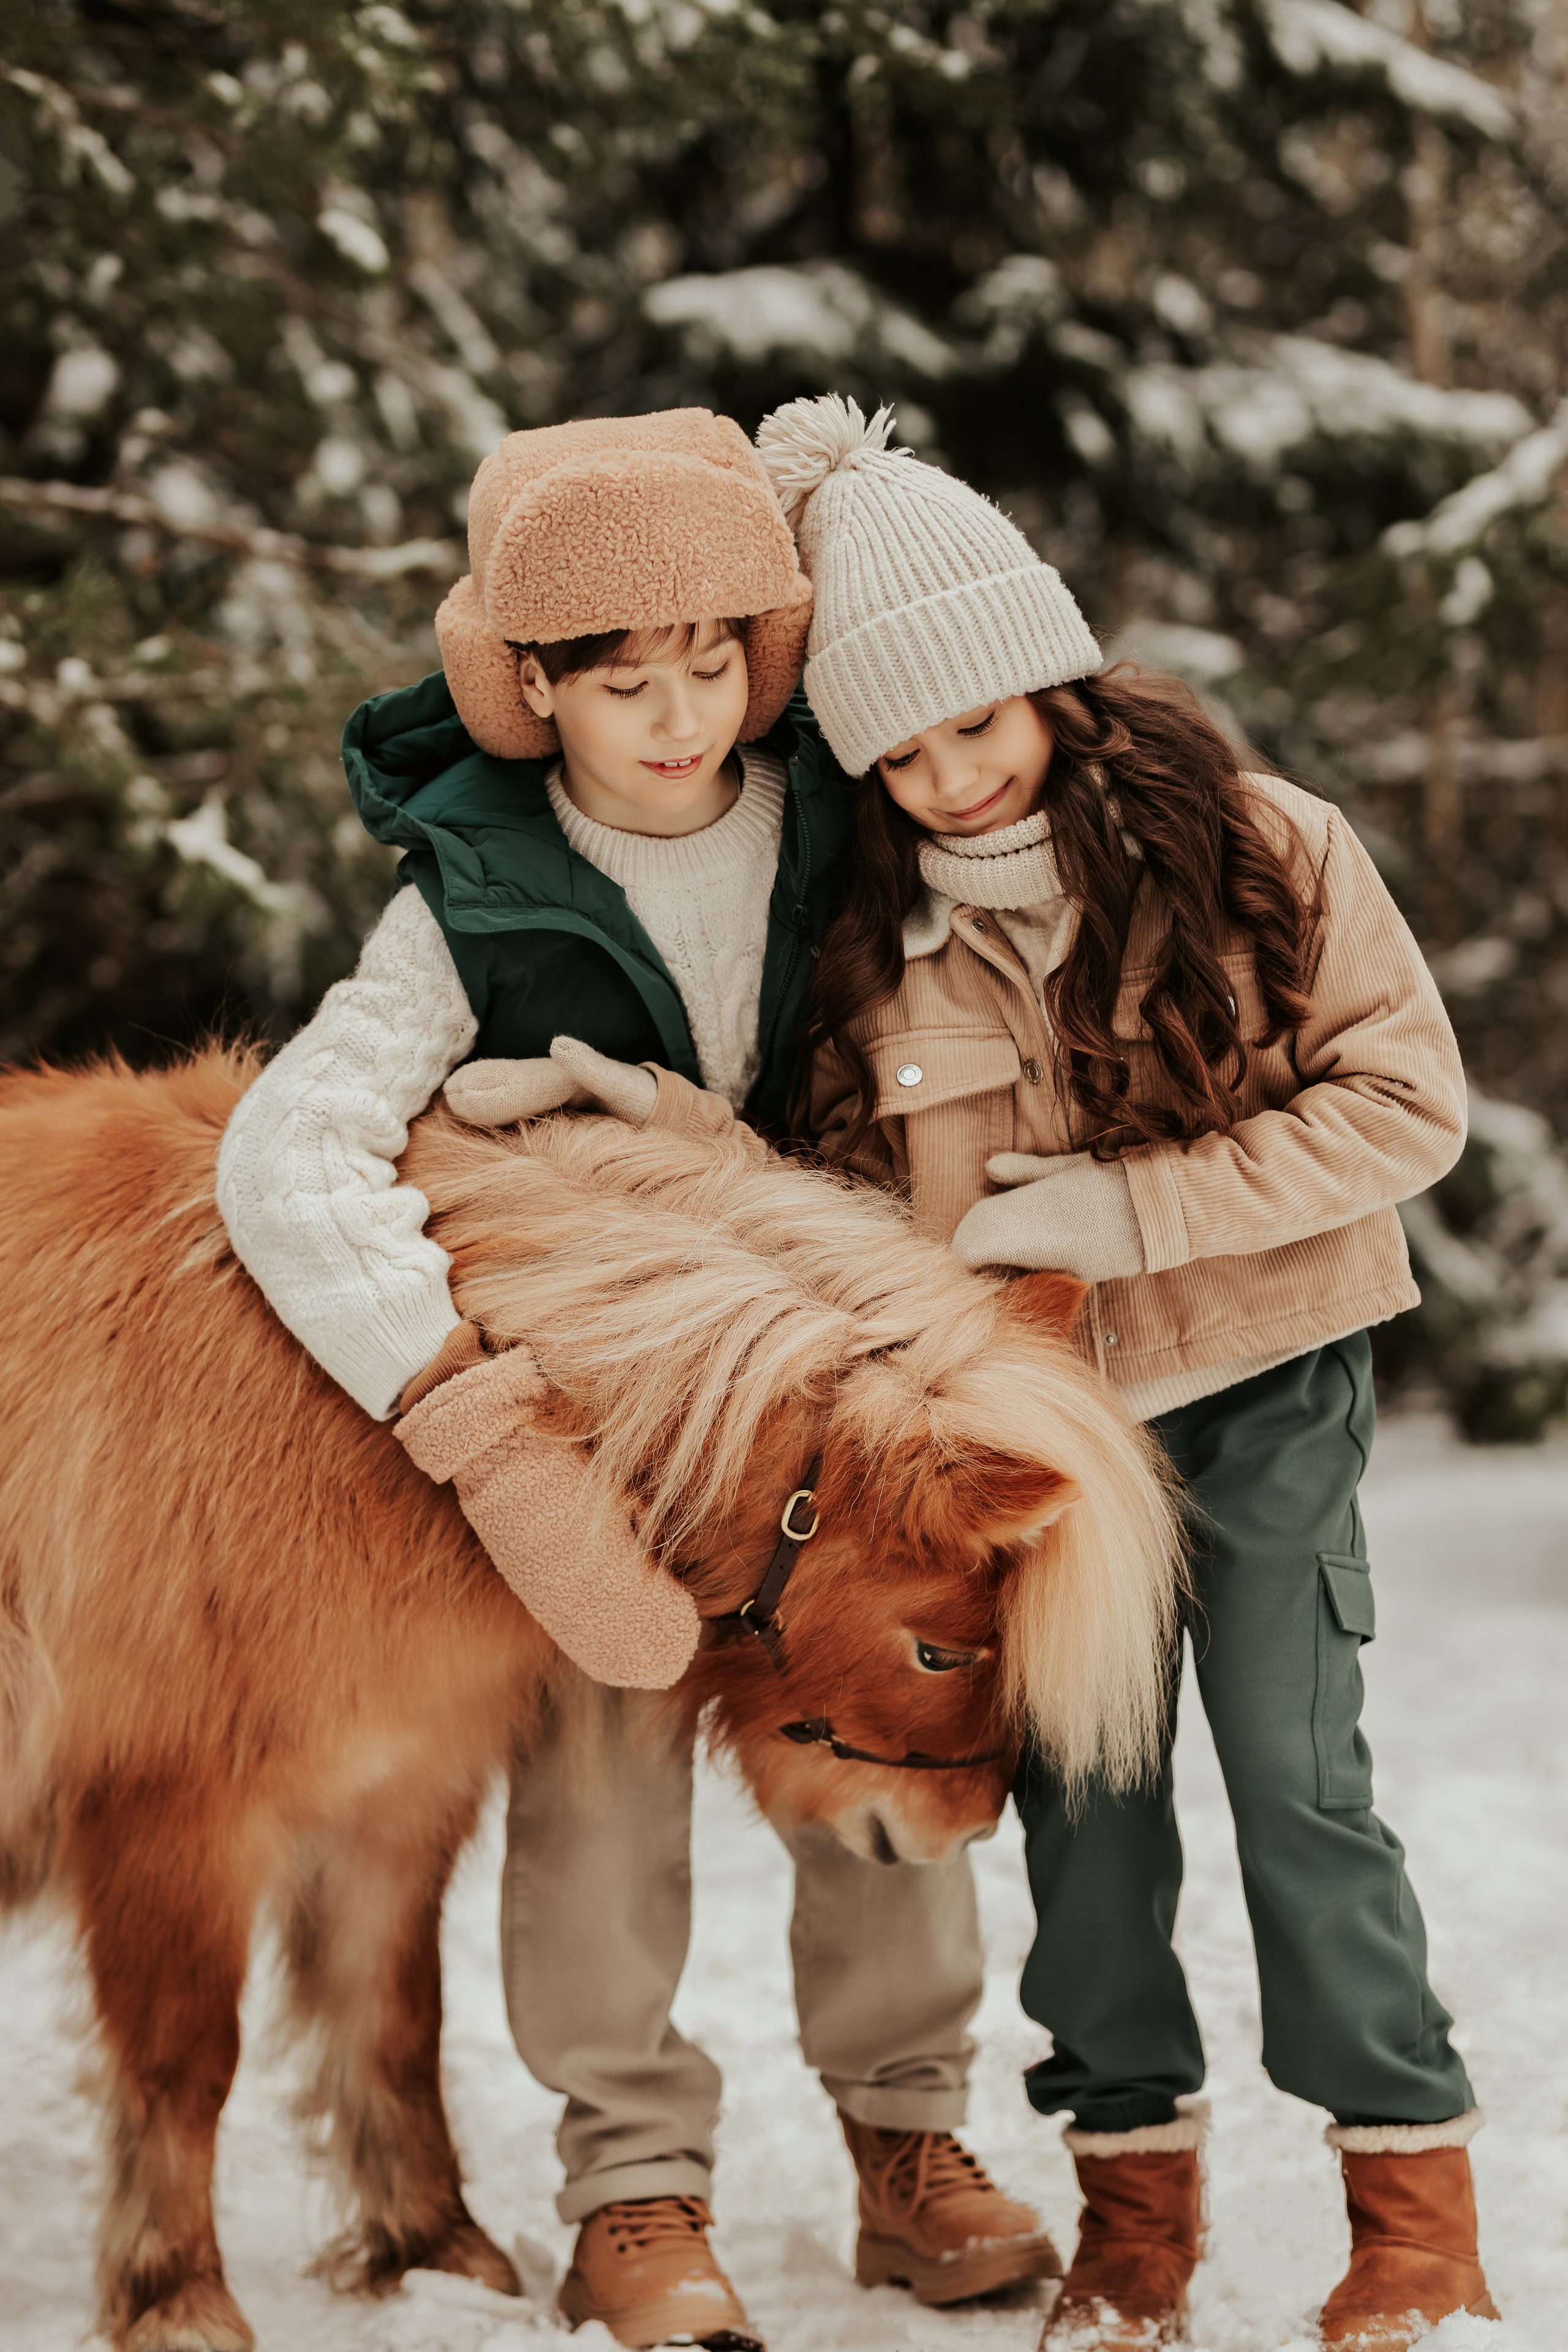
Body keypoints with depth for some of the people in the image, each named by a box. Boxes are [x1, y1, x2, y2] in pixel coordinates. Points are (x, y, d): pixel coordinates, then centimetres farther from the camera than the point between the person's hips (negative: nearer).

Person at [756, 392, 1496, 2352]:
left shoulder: (1259, 847, -12)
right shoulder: (874, 941, -3)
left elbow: (1406, 1102, -13)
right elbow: (861, 1182, 11)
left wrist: (1127, 1206, -20)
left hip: (1266, 1388, -3)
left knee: (1296, 1775, -4)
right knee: (1081, 1788, 4)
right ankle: (1132, 2190, 19)